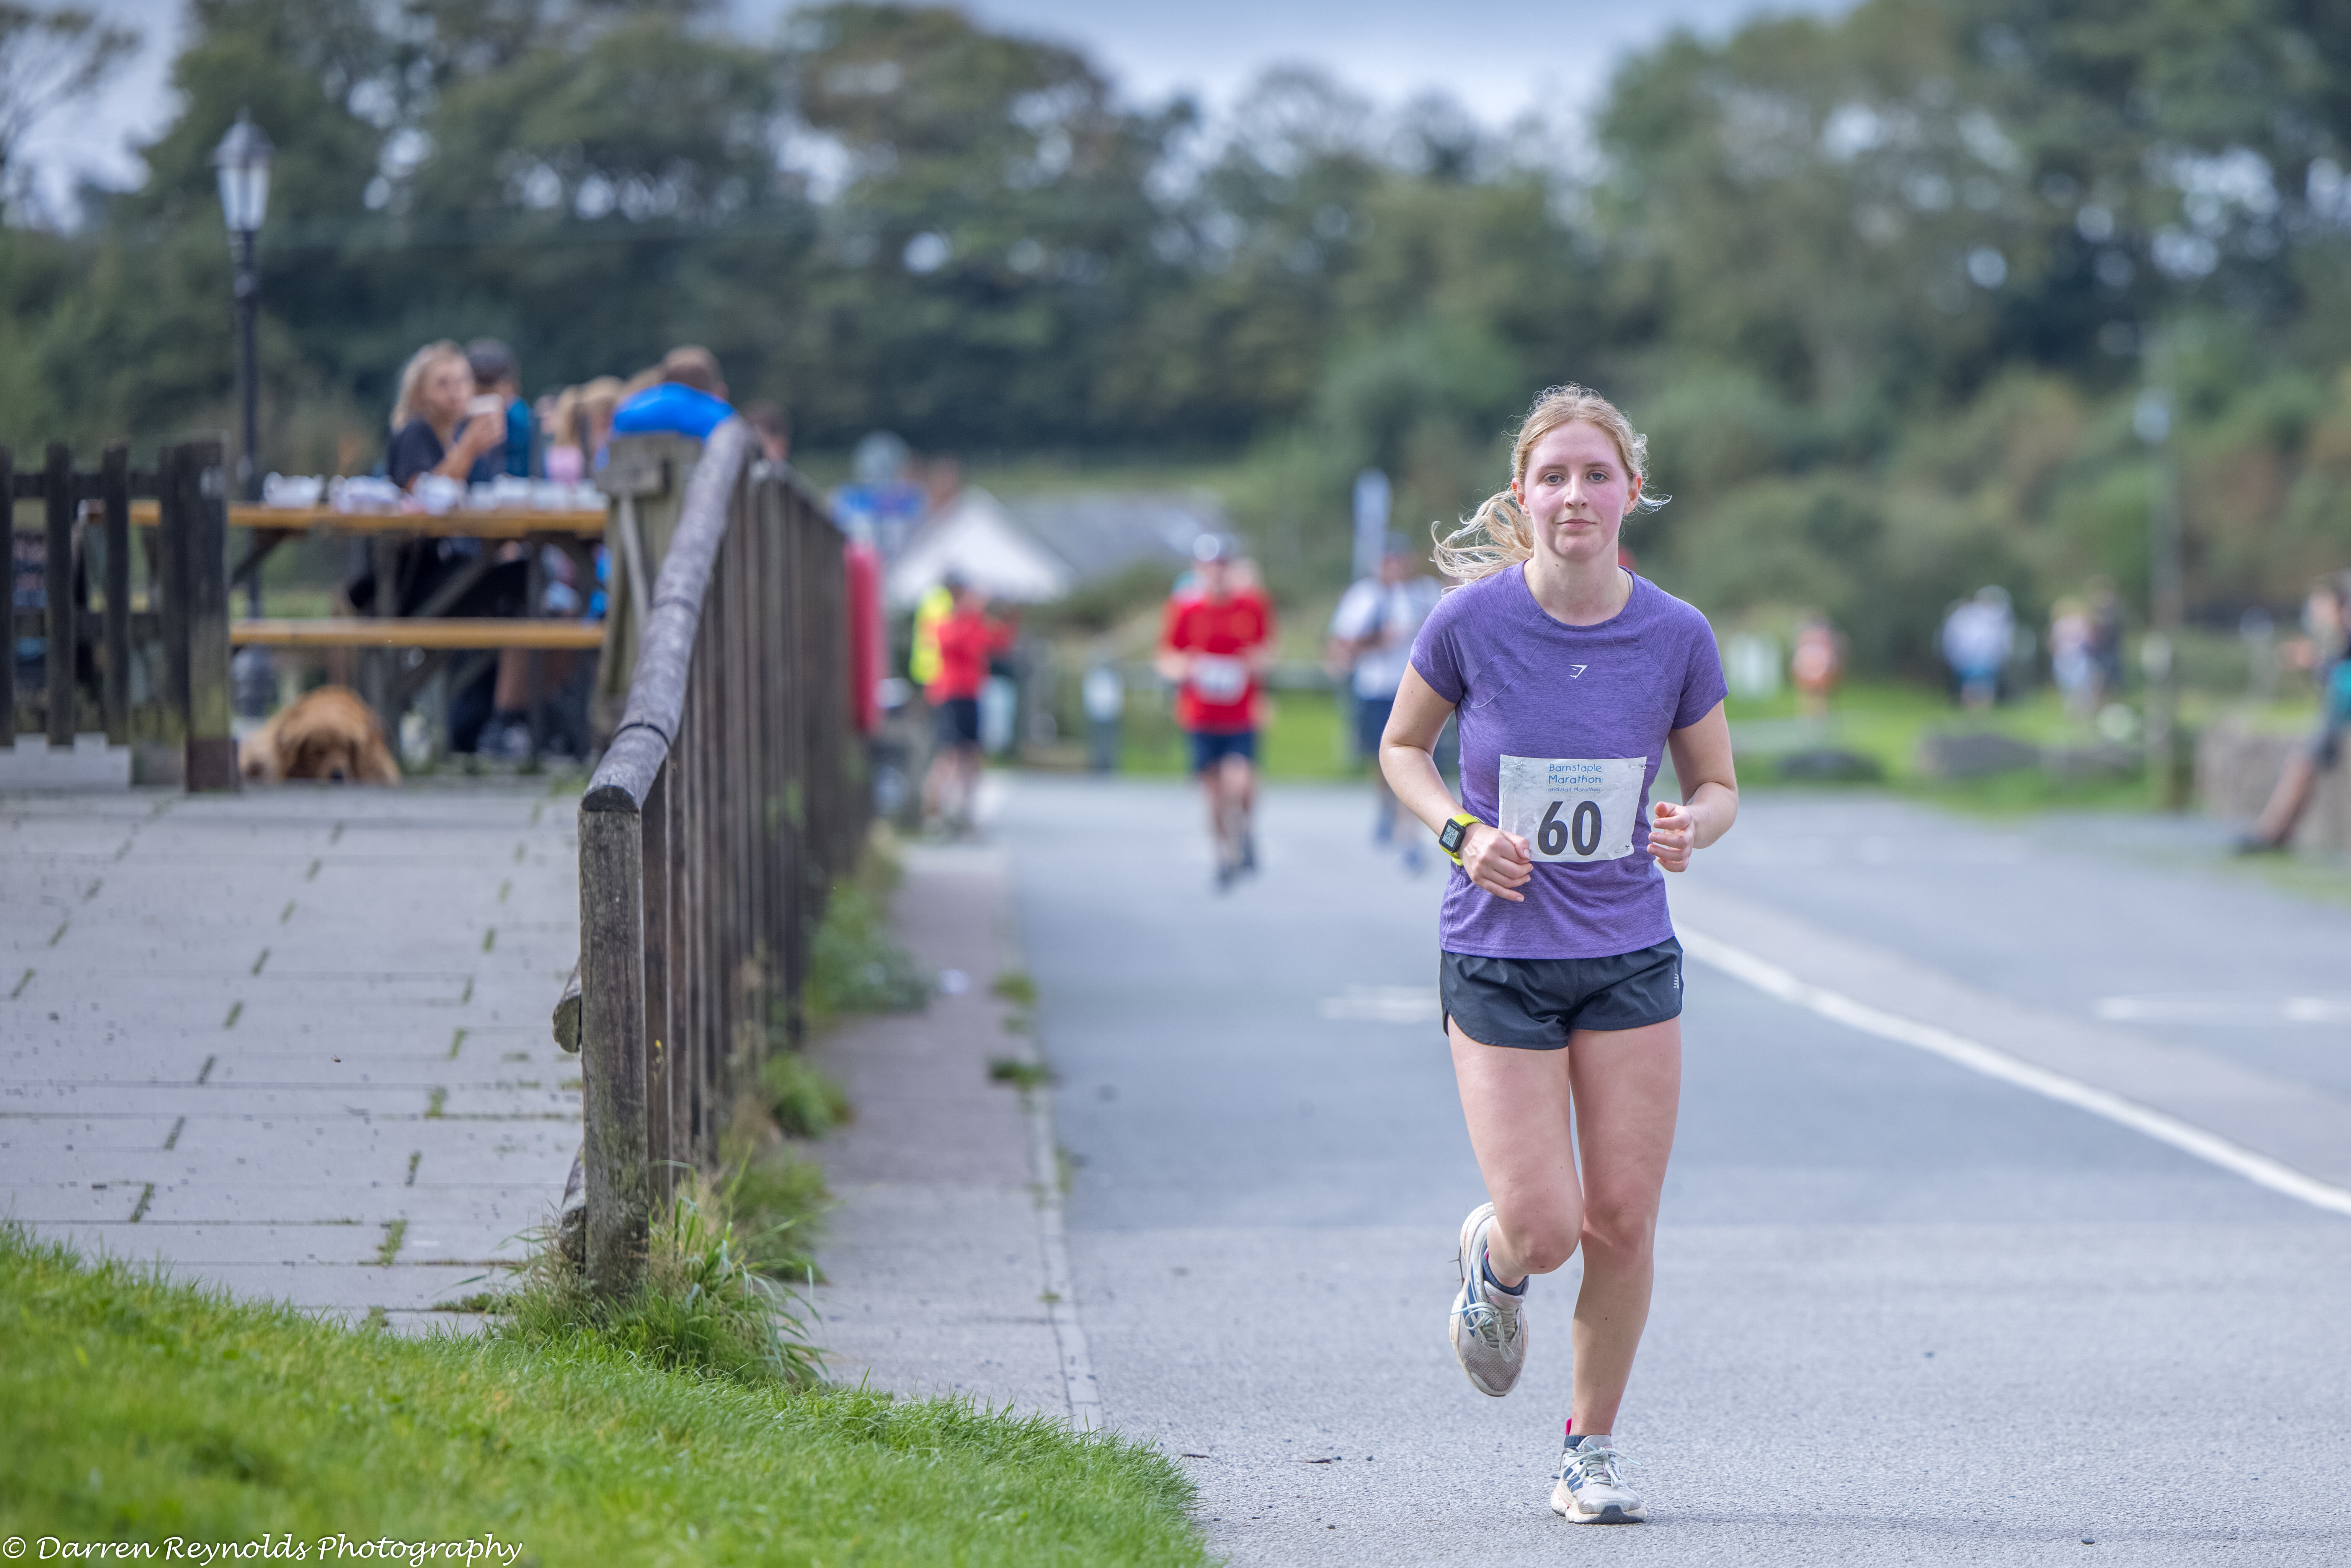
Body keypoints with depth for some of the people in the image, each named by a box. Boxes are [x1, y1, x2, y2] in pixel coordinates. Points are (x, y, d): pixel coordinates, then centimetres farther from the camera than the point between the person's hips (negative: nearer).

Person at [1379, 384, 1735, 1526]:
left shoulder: (1676, 636, -7)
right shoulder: (1472, 620, -11)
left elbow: (1719, 788, 6)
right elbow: (1402, 748, 5)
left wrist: (1690, 827, -17)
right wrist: (1461, 833, -13)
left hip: (1631, 959, 2)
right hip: (1499, 959, -2)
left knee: (1623, 1225, 1)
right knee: (1545, 1229, -9)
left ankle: (1592, 1443, 21)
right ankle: (1491, 1261, 29)